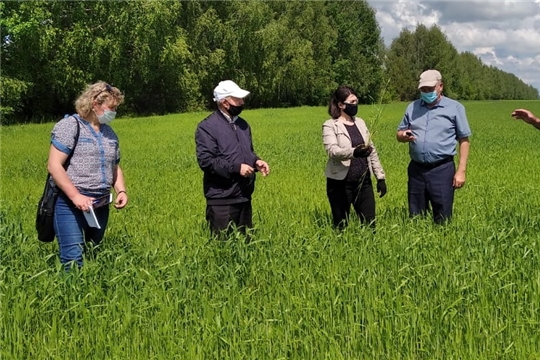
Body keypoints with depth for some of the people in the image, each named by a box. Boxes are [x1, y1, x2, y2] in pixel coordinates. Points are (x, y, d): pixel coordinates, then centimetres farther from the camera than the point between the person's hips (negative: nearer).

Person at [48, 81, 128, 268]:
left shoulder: (109, 133, 14)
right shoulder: (70, 125, -7)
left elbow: (115, 167, 23)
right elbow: (54, 166, -13)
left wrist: (121, 191, 3)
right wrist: (75, 196, -21)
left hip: (101, 206, 7)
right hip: (70, 204, -7)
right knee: (74, 259, -14)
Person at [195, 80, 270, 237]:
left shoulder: (242, 124, 13)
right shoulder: (207, 127, -11)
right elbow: (206, 160, -19)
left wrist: (256, 161, 2)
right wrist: (236, 168, -20)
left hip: (244, 196, 7)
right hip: (222, 200, -7)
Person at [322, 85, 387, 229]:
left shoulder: (360, 122, 12)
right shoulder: (330, 125, -5)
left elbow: (372, 151, 16)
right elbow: (332, 151, -21)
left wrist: (380, 177, 10)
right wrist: (354, 152, -39)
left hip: (363, 182, 5)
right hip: (340, 183, -5)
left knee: (370, 224, 3)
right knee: (341, 226, 2)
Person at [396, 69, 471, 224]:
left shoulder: (455, 108, -1)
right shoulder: (412, 107, 9)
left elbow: (464, 140, 0)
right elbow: (399, 134, 17)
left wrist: (461, 171, -7)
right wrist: (404, 136, -9)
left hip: (442, 170, -4)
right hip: (416, 169, 4)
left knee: (442, 220, 2)